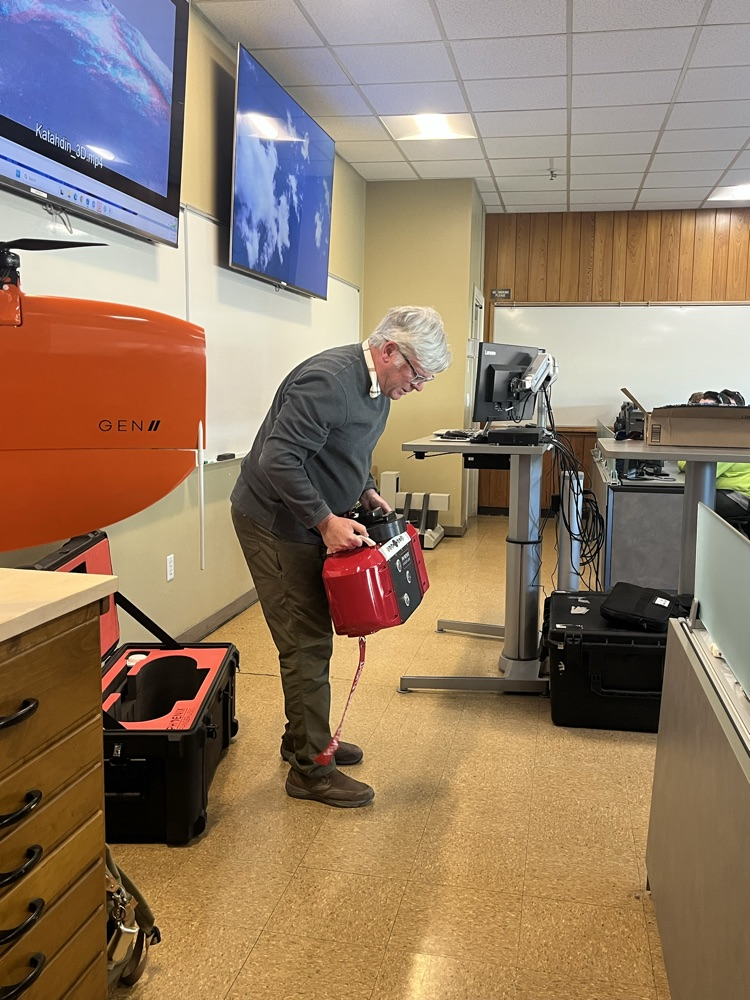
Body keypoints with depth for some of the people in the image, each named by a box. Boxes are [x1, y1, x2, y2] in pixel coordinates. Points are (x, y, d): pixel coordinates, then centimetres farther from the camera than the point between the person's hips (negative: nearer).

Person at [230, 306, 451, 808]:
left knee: (312, 639, 17)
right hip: (276, 523, -10)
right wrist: (325, 521, -28)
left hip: (311, 522, 10)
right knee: (307, 645, -5)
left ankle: (305, 738, 33)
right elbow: (277, 459, -30)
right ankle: (310, 769, 7)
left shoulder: (377, 388, 5)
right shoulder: (328, 381, -27)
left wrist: (367, 491, 6)